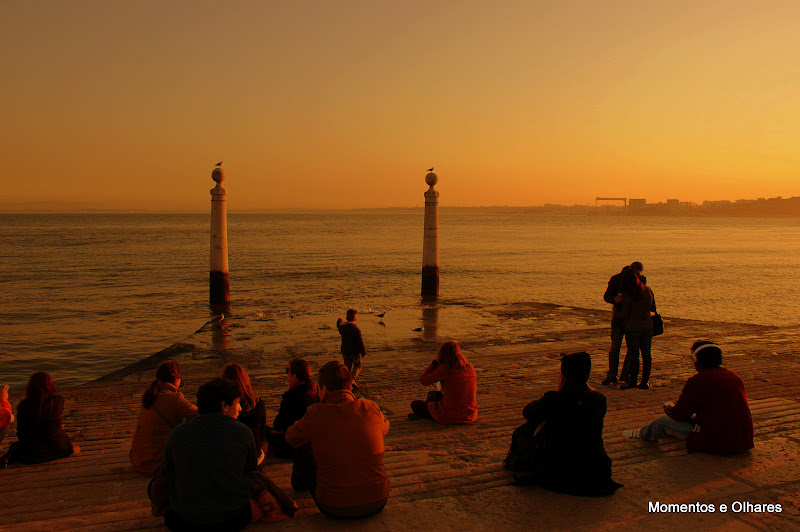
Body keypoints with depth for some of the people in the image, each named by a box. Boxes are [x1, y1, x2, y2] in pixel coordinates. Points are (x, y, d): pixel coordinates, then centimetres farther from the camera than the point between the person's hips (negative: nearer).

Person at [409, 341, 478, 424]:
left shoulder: (445, 368, -16)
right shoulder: (470, 368, 2)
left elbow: (423, 381, -8)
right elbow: (475, 390, 15)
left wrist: (435, 362, -1)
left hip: (449, 417, -6)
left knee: (415, 404, 13)